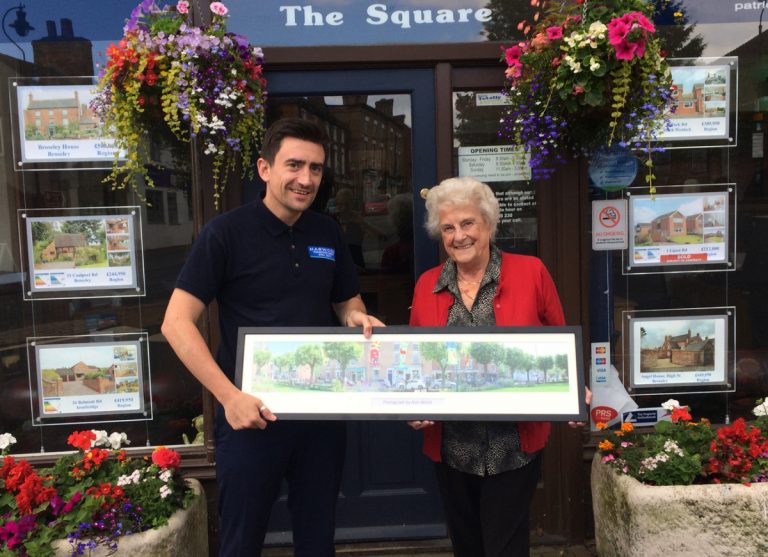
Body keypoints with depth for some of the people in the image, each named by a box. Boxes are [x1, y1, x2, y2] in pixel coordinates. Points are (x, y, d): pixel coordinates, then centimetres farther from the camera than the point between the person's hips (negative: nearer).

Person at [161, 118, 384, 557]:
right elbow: (177, 323, -13)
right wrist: (230, 396, -20)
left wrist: (358, 319, -9)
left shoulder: (328, 233, 4)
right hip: (252, 415, -4)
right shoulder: (227, 232, -11)